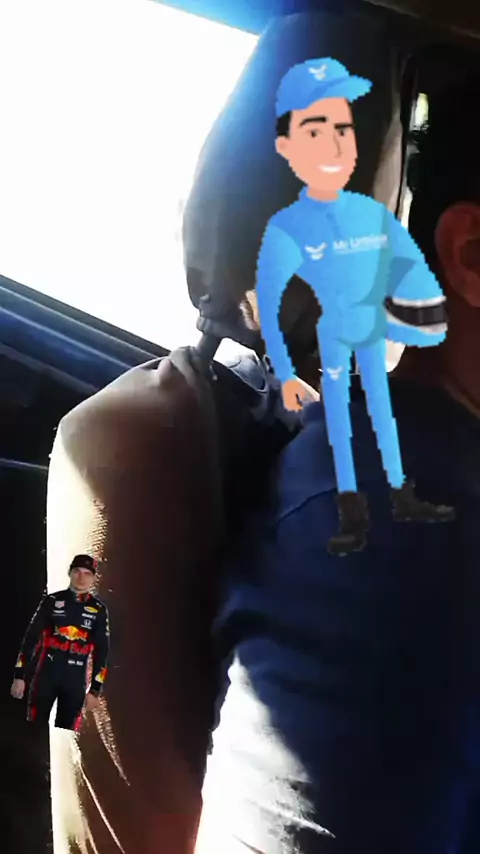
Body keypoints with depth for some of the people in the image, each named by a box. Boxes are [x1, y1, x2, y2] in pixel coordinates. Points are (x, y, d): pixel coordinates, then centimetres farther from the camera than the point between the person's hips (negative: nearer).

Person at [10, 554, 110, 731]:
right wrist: (20, 675, -2)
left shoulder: (99, 609, 3)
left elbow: (101, 651, 4)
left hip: (75, 680, 0)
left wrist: (95, 689, 0)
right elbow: (31, 637, 3)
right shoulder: (52, 601, 2)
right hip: (46, 674, 0)